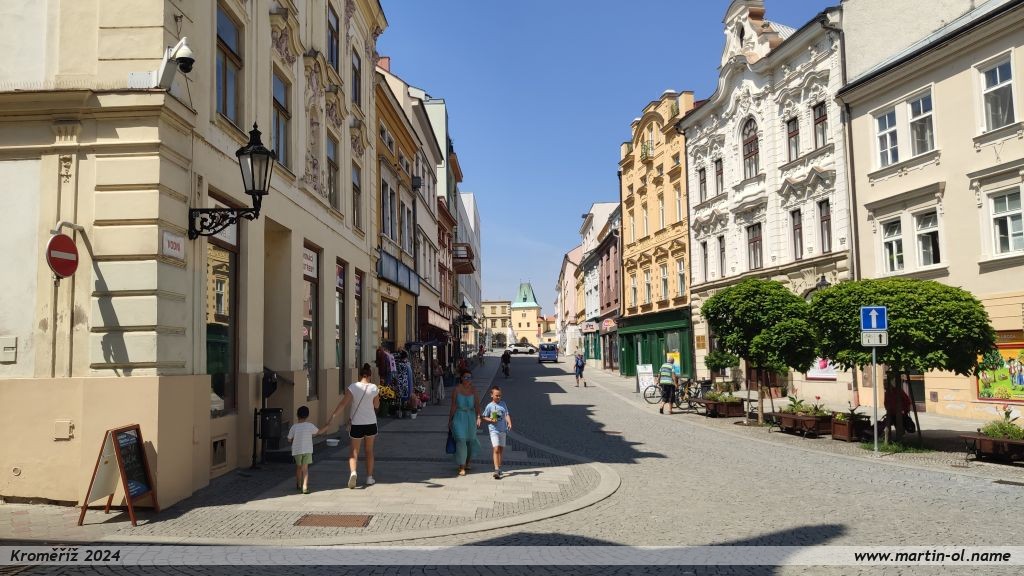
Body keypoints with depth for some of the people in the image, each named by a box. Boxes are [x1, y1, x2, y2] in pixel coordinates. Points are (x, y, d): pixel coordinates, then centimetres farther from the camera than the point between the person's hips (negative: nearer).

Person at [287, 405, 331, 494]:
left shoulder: (294, 427, -7)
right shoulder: (310, 426, -6)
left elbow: (289, 440, -1)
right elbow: (319, 431, 10)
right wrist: (327, 426, 25)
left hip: (297, 450, 1)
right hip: (307, 450, -1)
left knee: (298, 467, 19)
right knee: (305, 468, 0)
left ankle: (299, 484, 35)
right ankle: (305, 487, -14)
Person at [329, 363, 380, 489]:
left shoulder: (353, 387, -9)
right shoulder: (373, 387, -5)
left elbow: (343, 403, -17)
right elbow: (377, 405, 7)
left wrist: (332, 416, -17)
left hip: (356, 423, -1)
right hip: (371, 423, 1)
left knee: (354, 451, 8)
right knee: (369, 451, 16)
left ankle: (353, 472, -18)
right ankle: (369, 478, 20)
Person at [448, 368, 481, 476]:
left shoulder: (473, 390, 2)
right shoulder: (457, 389, -7)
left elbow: (477, 405, -2)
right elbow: (453, 406, -4)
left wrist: (478, 417, -15)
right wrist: (450, 420, -1)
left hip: (471, 417, 3)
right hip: (459, 417, -3)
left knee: (471, 440, 13)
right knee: (460, 440, -11)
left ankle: (467, 463, 38)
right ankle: (462, 468, -6)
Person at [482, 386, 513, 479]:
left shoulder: (503, 404, 7)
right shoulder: (489, 406, -3)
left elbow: (507, 415, 1)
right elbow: (484, 417, 4)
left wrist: (509, 423, -15)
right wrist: (491, 420, -14)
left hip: (503, 430, 4)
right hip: (494, 430, -4)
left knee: (501, 449, 12)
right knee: (496, 449, -13)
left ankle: (499, 467, 28)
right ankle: (496, 470, -16)